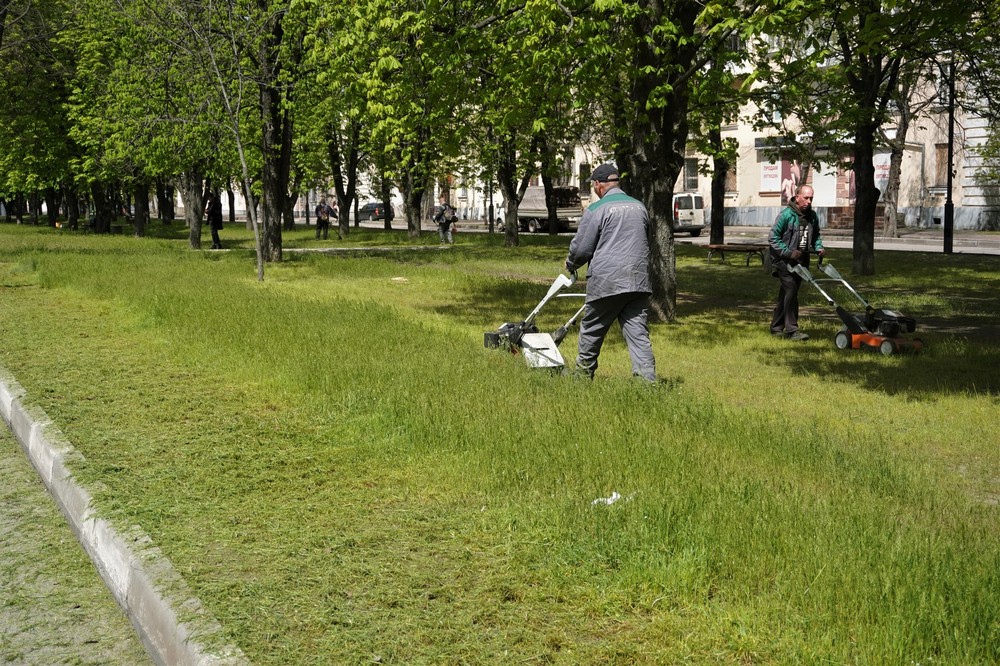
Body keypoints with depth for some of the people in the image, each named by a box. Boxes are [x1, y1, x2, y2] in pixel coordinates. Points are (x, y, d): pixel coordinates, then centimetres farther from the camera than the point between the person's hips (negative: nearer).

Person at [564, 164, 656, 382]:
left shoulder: (596, 210, -6)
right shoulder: (639, 208, 13)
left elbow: (581, 248, -4)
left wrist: (570, 265, 16)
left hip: (606, 282, -5)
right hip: (638, 281, 5)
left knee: (591, 329, 13)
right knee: (639, 333, 1)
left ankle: (583, 373, 27)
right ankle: (647, 378, -9)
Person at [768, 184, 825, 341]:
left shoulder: (812, 216, 8)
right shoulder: (786, 215, -13)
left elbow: (816, 236, 23)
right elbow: (772, 238, -12)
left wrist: (819, 247, 3)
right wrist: (788, 252, -19)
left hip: (801, 261, 7)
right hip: (785, 261, -7)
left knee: (785, 295, 13)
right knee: (791, 291, -15)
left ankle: (776, 328, 22)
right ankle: (792, 330, -14)